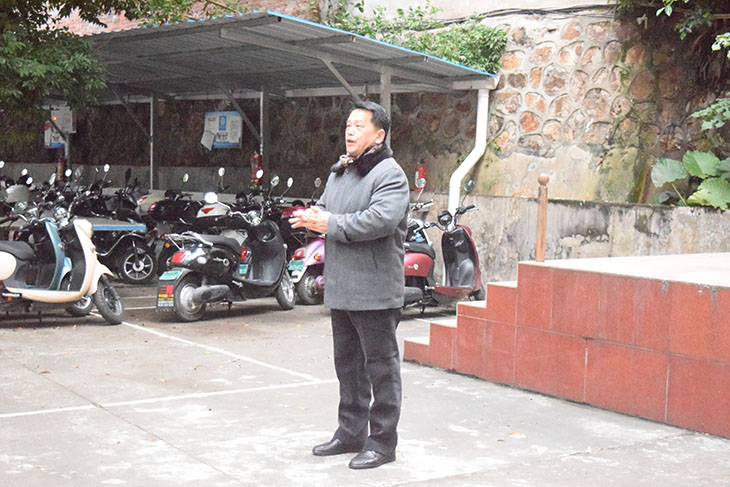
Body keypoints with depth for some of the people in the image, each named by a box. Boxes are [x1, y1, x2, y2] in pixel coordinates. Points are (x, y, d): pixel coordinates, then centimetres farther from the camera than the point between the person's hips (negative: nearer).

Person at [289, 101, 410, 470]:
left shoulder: (389, 174, -11)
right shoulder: (339, 173, 18)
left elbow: (380, 220, -25)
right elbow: (324, 210, 19)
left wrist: (331, 224, -19)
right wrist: (314, 217, -5)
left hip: (375, 292, -9)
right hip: (341, 290, 9)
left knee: (381, 367, 0)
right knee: (348, 364, 18)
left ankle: (382, 441, 8)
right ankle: (351, 432, 30)